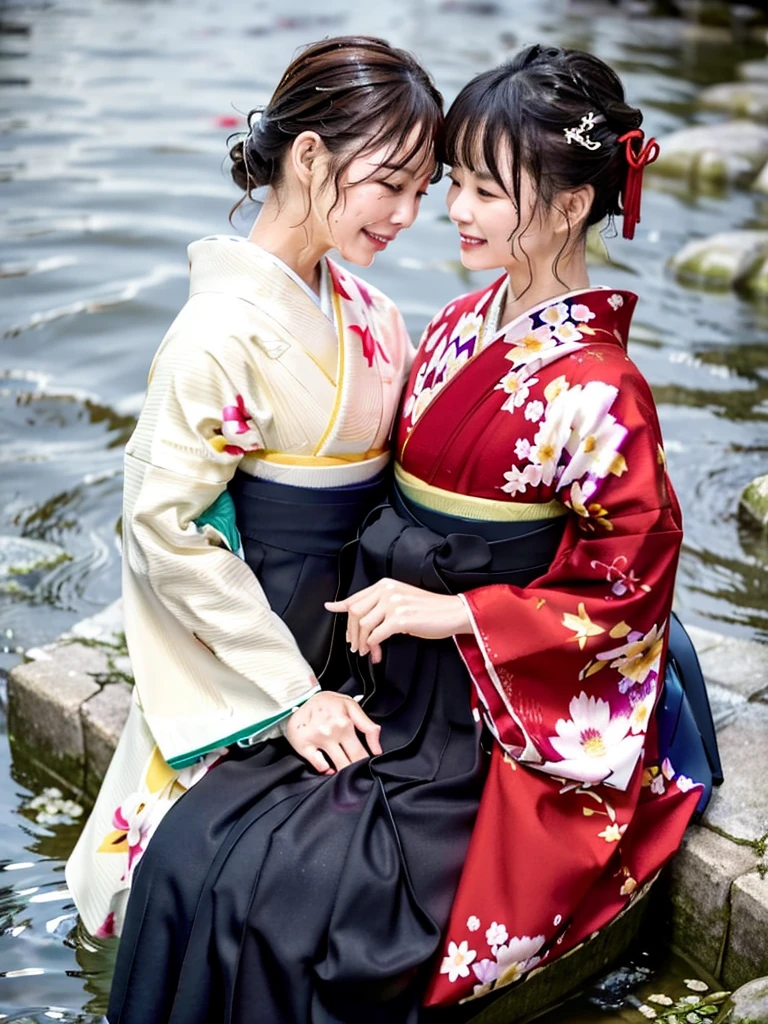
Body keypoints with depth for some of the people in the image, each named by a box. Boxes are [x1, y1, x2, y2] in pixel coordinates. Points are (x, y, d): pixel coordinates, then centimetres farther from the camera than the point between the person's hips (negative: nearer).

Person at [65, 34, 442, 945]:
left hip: (349, 625, 7)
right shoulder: (225, 331, -22)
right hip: (239, 665, -6)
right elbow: (165, 527, -22)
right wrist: (291, 696, -20)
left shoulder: (362, 310, 0)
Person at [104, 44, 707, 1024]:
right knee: (188, 849, -8)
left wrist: (452, 611, -17)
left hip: (495, 740, -7)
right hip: (389, 690, 7)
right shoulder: (460, 326, 5)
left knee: (262, 894, -16)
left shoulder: (594, 391, -17)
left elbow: (632, 585, -13)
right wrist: (376, 601, 1)